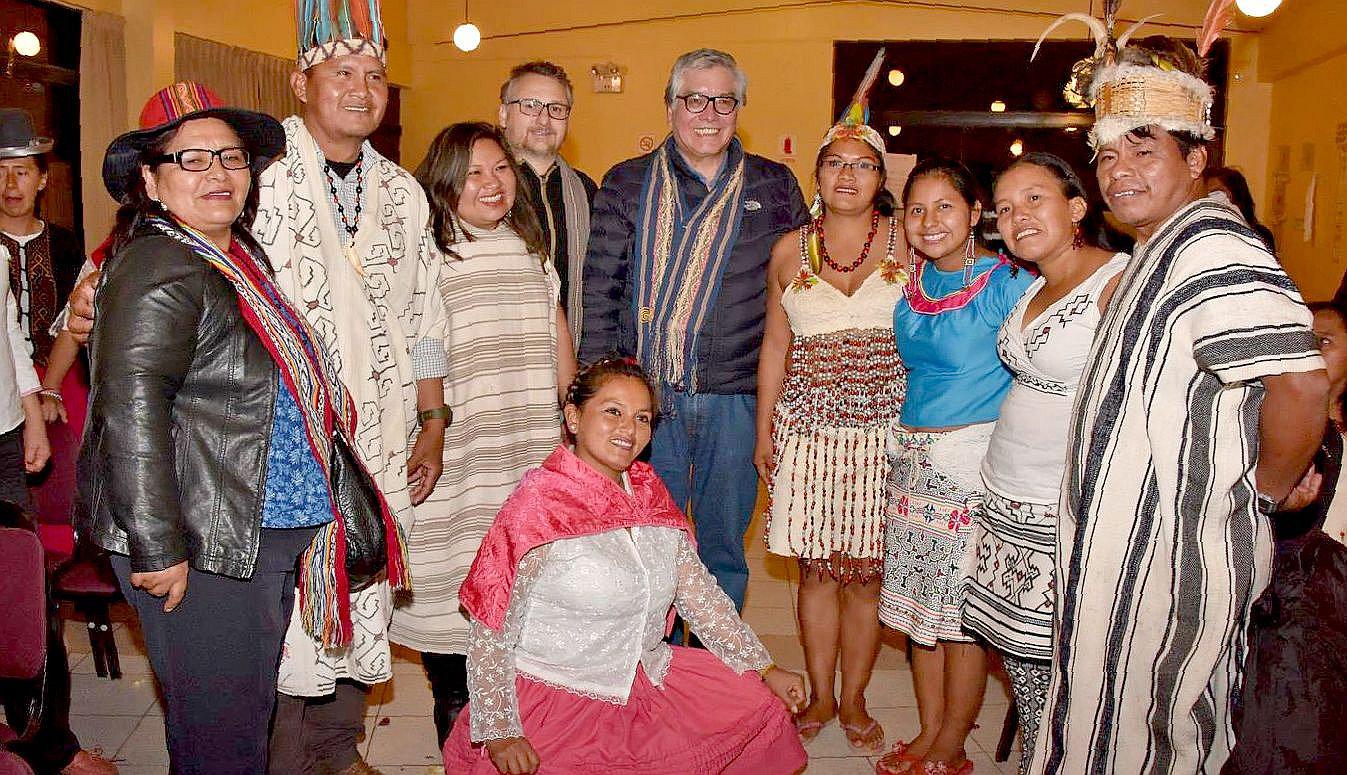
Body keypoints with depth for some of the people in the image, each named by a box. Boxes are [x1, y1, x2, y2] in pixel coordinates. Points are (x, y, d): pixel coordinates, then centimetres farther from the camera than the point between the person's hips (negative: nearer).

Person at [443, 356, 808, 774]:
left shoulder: (650, 494, 5)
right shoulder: (538, 506, -16)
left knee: (761, 708, 2)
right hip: (554, 691, -7)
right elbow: (489, 632, -15)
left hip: (642, 678, 7)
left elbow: (699, 593, 9)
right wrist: (499, 733, -19)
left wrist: (765, 668, 7)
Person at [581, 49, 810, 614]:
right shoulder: (627, 184, 5)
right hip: (646, 393, 0)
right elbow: (600, 292, 3)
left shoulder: (775, 187, 7)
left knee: (724, 544, 12)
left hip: (737, 397, 1)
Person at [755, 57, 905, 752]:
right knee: (816, 568, 7)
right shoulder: (790, 250, 7)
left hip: (883, 428, -1)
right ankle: (819, 696, 23)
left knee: (865, 571, 5)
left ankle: (853, 700, 22)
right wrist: (764, 432, 8)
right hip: (806, 429, 2)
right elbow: (775, 344, 11)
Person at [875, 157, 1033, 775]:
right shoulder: (914, 281, 9)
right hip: (911, 458, 6)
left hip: (974, 464, -6)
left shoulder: (1006, 283, -9)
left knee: (963, 613, 3)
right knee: (920, 606, 13)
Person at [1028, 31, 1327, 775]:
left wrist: (1265, 489, -16)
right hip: (1132, 544, 10)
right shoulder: (1161, 247, 13)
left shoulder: (1210, 246, -20)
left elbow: (1301, 383, -30)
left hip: (1174, 554, -10)